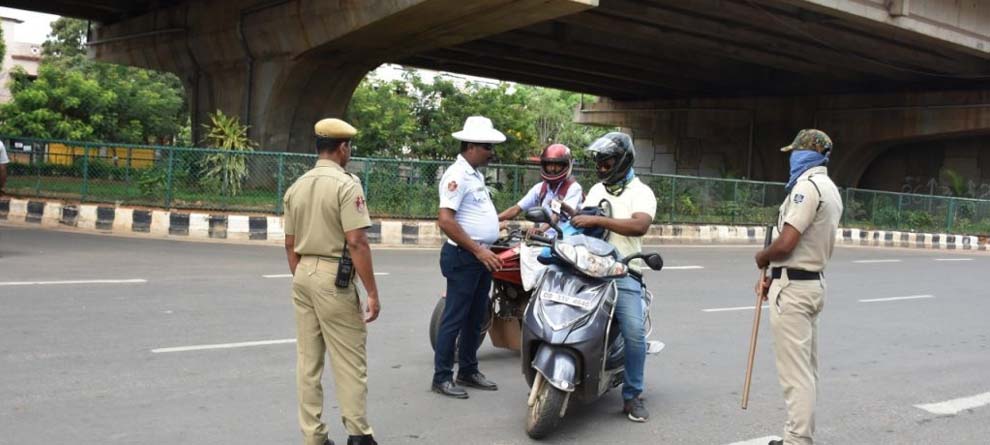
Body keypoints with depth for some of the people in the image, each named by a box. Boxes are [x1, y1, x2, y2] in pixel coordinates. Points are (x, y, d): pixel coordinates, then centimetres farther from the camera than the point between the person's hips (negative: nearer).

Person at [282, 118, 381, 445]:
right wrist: (372, 292, -14)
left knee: (308, 359, 9)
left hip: (302, 274, 7)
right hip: (334, 277, -7)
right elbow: (356, 243, -18)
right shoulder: (346, 184, -12)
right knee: (349, 358, 1)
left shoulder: (296, 187, 10)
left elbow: (290, 244, 14)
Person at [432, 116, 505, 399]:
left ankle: (468, 371, 25)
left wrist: (486, 252, 18)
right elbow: (445, 220, -24)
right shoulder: (457, 174, -16)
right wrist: (478, 250, -22)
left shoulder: (476, 174, 14)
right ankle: (442, 377, 4)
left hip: (481, 257, 9)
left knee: (475, 319, 15)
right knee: (454, 319, -3)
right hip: (463, 258, -9)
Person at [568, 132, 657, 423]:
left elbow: (639, 225, -19)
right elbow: (581, 223, 25)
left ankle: (632, 396, -3)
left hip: (623, 272, -5)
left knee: (634, 332, -18)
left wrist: (596, 220, -24)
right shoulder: (596, 190, 22)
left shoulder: (641, 193, 1)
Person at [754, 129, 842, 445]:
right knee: (806, 369, 15)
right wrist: (775, 277, 16)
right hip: (813, 281, 10)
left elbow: (785, 245, -23)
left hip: (793, 288, -10)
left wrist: (762, 257, -3)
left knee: (795, 372, -7)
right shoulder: (829, 189, 14)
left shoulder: (808, 185, -17)